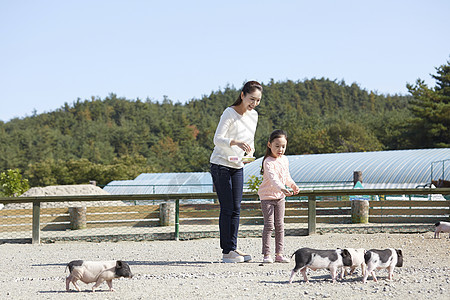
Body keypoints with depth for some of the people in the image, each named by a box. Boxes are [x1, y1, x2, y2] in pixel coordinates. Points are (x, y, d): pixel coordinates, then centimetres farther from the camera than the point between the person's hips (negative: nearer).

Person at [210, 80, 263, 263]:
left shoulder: (253, 115, 7)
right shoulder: (229, 113, -15)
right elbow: (217, 139, -23)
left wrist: (250, 155, -5)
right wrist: (236, 143, -41)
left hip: (237, 166, 7)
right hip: (220, 165, -7)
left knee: (236, 209, 5)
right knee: (227, 208, -9)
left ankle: (233, 248, 9)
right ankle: (227, 252, -7)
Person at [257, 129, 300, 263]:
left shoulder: (284, 159, 5)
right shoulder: (269, 162, -20)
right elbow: (273, 178, -36)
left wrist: (293, 185, 6)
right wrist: (282, 188, -51)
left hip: (280, 197, 7)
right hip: (267, 196, -7)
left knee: (280, 225, 7)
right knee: (269, 225, -9)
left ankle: (279, 253, 11)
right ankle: (266, 254, -4)